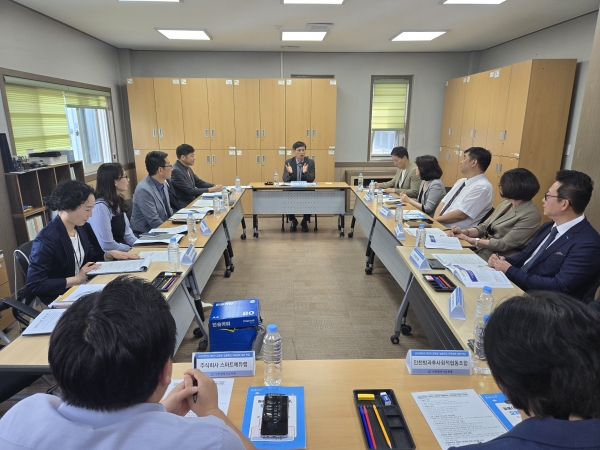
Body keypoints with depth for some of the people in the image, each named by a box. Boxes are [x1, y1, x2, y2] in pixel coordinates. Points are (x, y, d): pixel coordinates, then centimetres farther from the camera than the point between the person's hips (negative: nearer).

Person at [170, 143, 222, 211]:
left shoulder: (188, 169, 10)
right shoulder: (175, 171, -17)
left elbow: (199, 183, 15)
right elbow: (190, 191, -21)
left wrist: (215, 186, -2)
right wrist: (211, 190, -18)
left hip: (192, 201, 8)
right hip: (183, 207, -8)